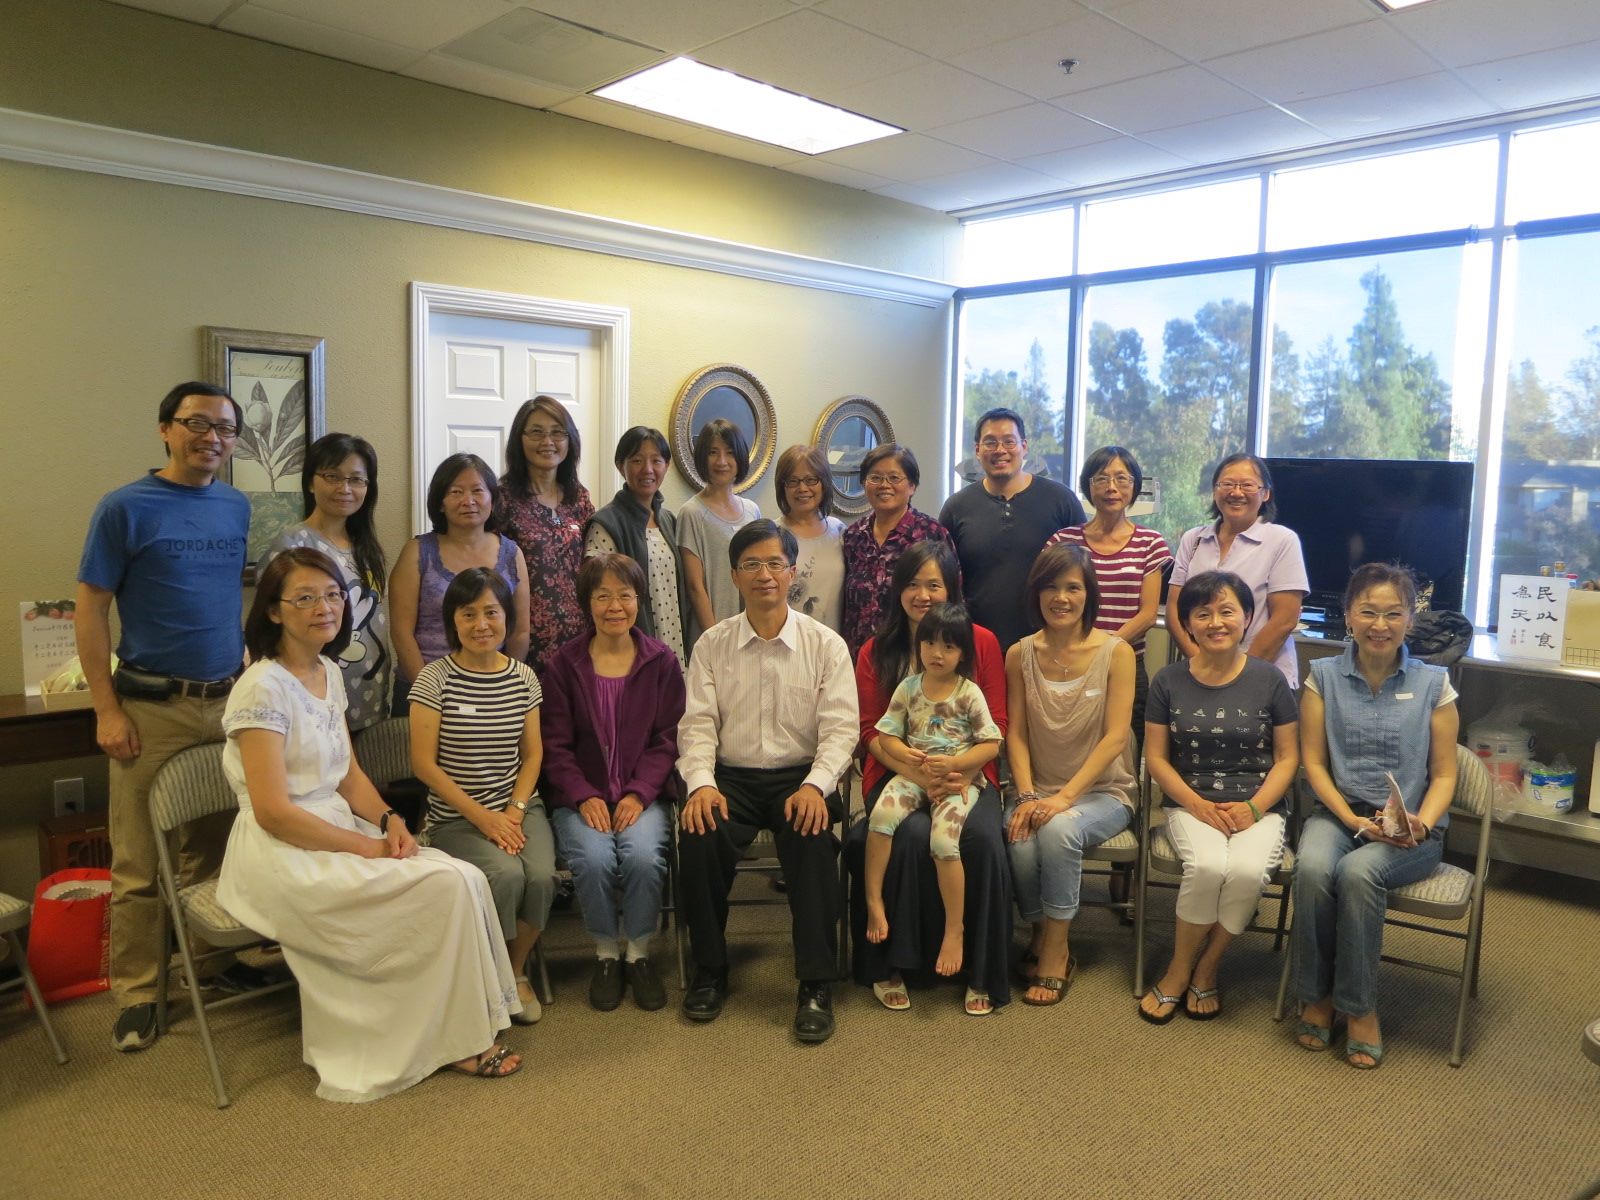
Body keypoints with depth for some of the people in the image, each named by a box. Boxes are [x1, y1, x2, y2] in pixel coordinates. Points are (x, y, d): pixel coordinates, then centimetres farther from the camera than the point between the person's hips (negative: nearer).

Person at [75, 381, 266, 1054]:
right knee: (140, 863, 2)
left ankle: (219, 962, 26)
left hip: (229, 700, 4)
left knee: (218, 847, 12)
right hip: (152, 708, -4)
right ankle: (136, 995, 14)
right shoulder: (125, 508, -4)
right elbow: (90, 609, -5)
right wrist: (107, 709, -10)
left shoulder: (238, 509, 8)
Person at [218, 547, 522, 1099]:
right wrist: (368, 847, -17)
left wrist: (388, 821, -3)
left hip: (339, 833, 7)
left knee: (467, 880, -13)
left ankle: (463, 1029, -1)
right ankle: (457, 1041, 0)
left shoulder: (330, 673, 10)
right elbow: (273, 811, -19)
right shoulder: (264, 687, -15)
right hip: (283, 855, -7)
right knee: (449, 887, -19)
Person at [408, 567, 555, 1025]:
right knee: (506, 874, -29)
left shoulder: (523, 677, 5)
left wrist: (515, 809, -8)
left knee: (542, 875, -24)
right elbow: (424, 763, -8)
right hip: (456, 816, -3)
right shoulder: (435, 678, -6)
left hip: (519, 807, 3)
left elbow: (532, 754, 9)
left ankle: (517, 970, 5)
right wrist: (482, 816, -13)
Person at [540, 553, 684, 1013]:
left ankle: (638, 953, -2)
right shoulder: (564, 663, 3)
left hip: (644, 793, 0)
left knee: (644, 855, -29)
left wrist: (639, 793, -12)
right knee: (593, 859, -28)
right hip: (581, 795, 0)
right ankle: (606, 954, 0)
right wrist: (584, 797, -12)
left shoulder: (661, 661, 4)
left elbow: (668, 738, 2)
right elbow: (555, 745, 2)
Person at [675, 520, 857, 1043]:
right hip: (730, 776, 1)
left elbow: (840, 727, -3)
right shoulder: (711, 644, 7)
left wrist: (816, 785, -20)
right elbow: (698, 723, 2)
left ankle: (816, 984, -17)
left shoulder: (826, 645, 3)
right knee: (699, 835, -28)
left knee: (812, 838, -32)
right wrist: (700, 782, -17)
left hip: (801, 778, -1)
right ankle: (709, 970, -6)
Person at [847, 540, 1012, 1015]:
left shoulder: (982, 642, 8)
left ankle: (983, 975, -13)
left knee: (983, 837, -31)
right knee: (913, 835, -32)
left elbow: (997, 726, 4)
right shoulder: (876, 651, 10)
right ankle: (891, 966, -14)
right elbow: (871, 730, 3)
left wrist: (965, 771, -15)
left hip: (967, 775, 0)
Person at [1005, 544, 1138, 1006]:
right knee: (1022, 842, -29)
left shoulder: (1116, 652, -6)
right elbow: (1016, 734, 2)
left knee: (1060, 829, -33)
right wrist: (1027, 795, -14)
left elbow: (1114, 737, -12)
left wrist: (1065, 797, -21)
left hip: (1103, 791, -2)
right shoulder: (1020, 655, 3)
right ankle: (1043, 935, 1)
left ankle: (1053, 950, -14)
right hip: (1041, 791, 2)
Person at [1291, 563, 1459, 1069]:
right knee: (1312, 867, -32)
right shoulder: (1324, 677, 5)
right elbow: (1314, 763, 2)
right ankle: (1316, 996, -11)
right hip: (1339, 814, 1)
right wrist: (1354, 820, -11)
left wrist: (1420, 825, -14)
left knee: (1357, 871, -33)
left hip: (1411, 830, -1)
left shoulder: (1433, 684, 4)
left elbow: (1443, 775, 4)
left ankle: (1359, 1008, -14)